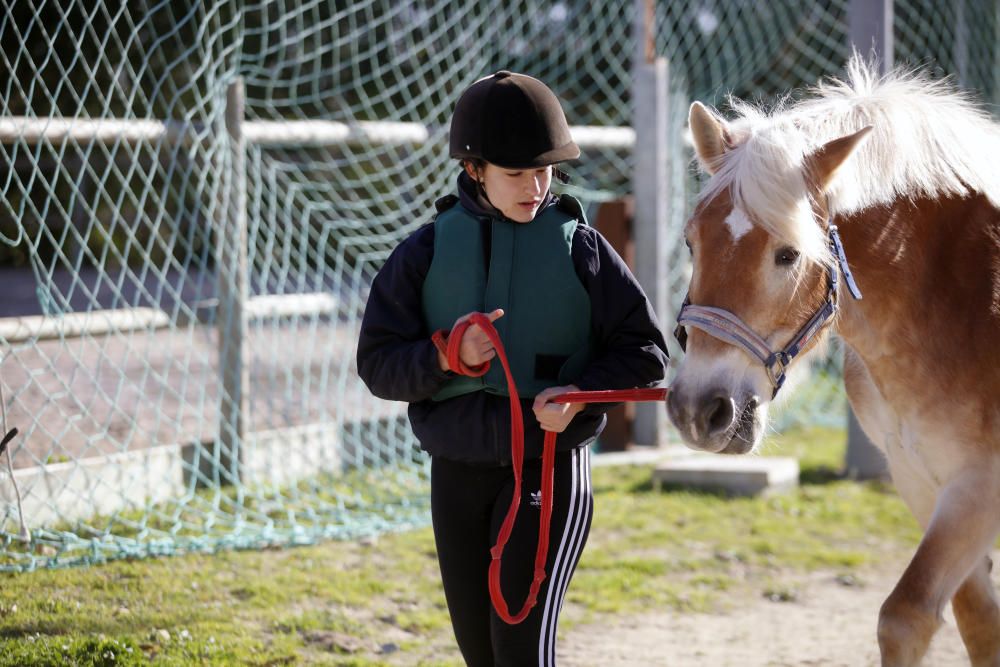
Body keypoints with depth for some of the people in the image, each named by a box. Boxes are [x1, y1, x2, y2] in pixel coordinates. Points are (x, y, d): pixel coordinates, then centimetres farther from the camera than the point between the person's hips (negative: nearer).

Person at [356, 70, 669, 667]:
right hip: (457, 472, 3)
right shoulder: (428, 252, 1)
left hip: (551, 467, -3)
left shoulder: (581, 249, -3)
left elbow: (645, 350, -1)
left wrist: (583, 392, -19)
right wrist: (447, 355, -20)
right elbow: (378, 364, -1)